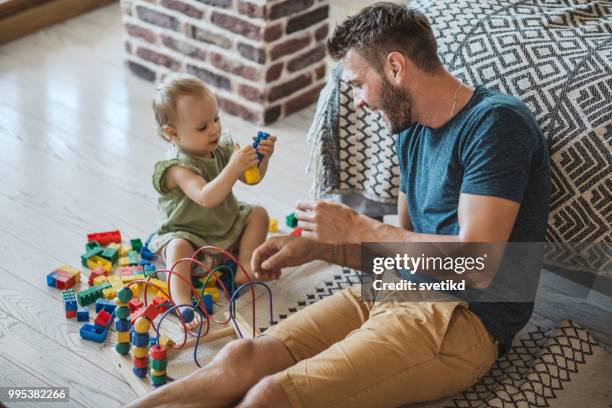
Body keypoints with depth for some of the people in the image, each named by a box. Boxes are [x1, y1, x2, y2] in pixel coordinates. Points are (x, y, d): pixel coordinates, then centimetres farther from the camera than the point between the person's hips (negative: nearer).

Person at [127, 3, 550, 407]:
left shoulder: (495, 122, -12)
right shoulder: (413, 131, 15)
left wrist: (358, 228, -12)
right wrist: (315, 247, 6)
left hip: (464, 319, -8)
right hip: (399, 293, 8)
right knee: (241, 358, -12)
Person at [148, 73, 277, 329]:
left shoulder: (222, 147, -6)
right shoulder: (178, 166, -28)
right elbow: (206, 197, -43)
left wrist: (262, 158, -20)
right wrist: (233, 167, -51)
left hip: (226, 225, 7)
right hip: (187, 233, -7)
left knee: (258, 214, -1)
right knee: (179, 248, -35)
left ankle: (245, 266, -6)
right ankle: (182, 302, -39)